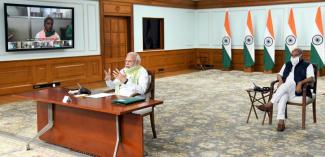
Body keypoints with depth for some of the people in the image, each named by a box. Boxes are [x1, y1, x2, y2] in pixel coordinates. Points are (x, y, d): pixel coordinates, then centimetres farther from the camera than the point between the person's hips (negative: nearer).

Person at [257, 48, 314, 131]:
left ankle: (270, 104, -36)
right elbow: (279, 74, 23)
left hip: (299, 91, -3)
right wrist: (280, 80, -2)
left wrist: (300, 83, -25)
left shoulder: (307, 65, 8)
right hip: (285, 90, 3)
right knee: (283, 96, -34)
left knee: (288, 83, -36)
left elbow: (311, 78, -6)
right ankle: (281, 122, -44)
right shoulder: (287, 64, 24)